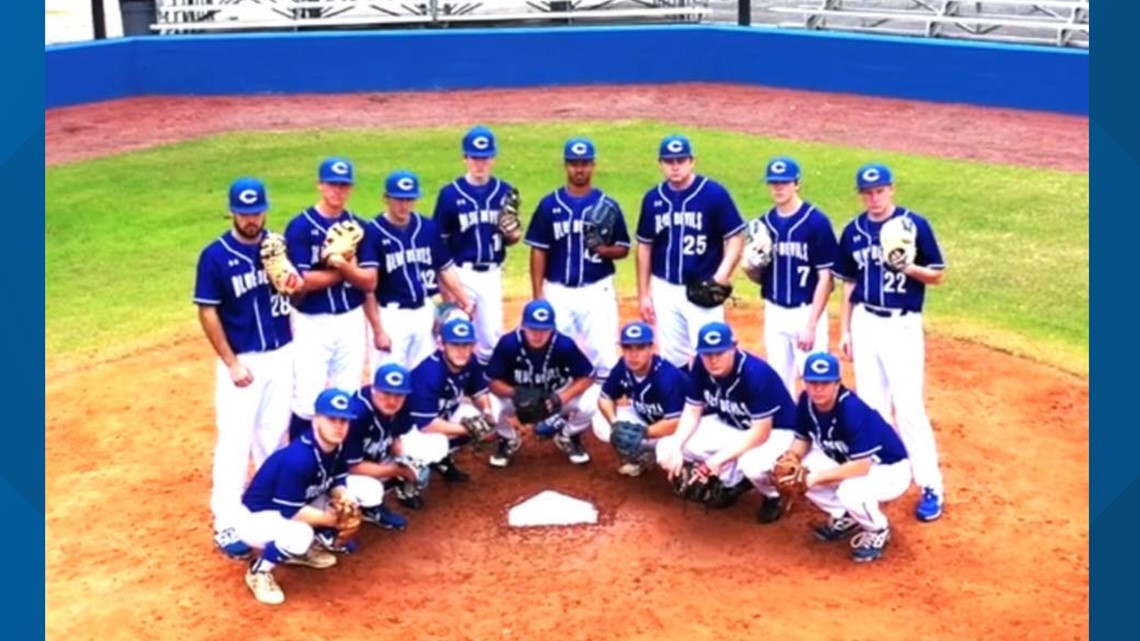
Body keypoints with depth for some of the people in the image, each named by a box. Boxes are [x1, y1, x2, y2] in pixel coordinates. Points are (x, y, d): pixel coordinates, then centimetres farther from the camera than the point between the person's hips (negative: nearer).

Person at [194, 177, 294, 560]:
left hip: (282, 356, 4)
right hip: (242, 360, -4)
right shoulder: (215, 255, -10)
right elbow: (208, 313, -10)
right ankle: (226, 525, 2)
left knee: (274, 436, 16)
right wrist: (231, 363, -13)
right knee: (235, 441, -5)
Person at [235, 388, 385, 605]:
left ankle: (306, 548, 10)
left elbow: (337, 483, 2)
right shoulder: (298, 458, -33)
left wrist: (345, 498, -20)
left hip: (302, 505, 8)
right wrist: (333, 520, -24)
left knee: (370, 490, -2)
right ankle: (259, 571, -8)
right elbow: (290, 513, -30)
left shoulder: (337, 446, -10)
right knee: (299, 535, -43)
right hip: (258, 517, -8)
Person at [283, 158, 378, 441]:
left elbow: (370, 281, -1)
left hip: (351, 322, 5)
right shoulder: (300, 227, -8)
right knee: (307, 402, -5)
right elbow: (302, 281, -17)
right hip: (312, 324, -4)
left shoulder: (359, 227, 5)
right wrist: (348, 269, -10)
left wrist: (345, 266, -20)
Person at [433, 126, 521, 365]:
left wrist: (512, 235, -13)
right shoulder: (450, 193, -6)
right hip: (461, 275, -3)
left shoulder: (505, 191, 4)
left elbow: (511, 238, 12)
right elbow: (439, 243, -5)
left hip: (492, 275, 3)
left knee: (492, 337, 9)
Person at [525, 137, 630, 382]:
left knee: (604, 357, -4)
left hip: (598, 292, -1)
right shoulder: (549, 204, 3)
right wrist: (538, 295, -2)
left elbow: (623, 249, 7)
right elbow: (538, 251, 3)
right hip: (558, 292, 1)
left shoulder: (608, 205, 3)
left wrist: (604, 250, -16)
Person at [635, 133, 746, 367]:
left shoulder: (714, 193, -8)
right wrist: (643, 294, 9)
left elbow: (736, 237, -6)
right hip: (664, 291, 4)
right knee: (672, 359, 13)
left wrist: (722, 276, -20)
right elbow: (644, 247, 11)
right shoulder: (653, 198, 4)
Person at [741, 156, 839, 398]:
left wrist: (811, 325, -15)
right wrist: (750, 268, -11)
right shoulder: (763, 223, 6)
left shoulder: (816, 221, -10)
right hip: (774, 314, 5)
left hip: (807, 312, -5)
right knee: (779, 383, 13)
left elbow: (825, 277, -11)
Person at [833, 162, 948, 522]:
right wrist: (844, 330, 11)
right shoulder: (853, 232, 6)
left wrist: (908, 267, -22)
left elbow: (937, 276, -3)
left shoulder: (915, 225, -6)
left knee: (908, 405, -8)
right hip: (865, 324, 5)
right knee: (870, 404, 9)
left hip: (902, 326, -5)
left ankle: (931, 486, 0)